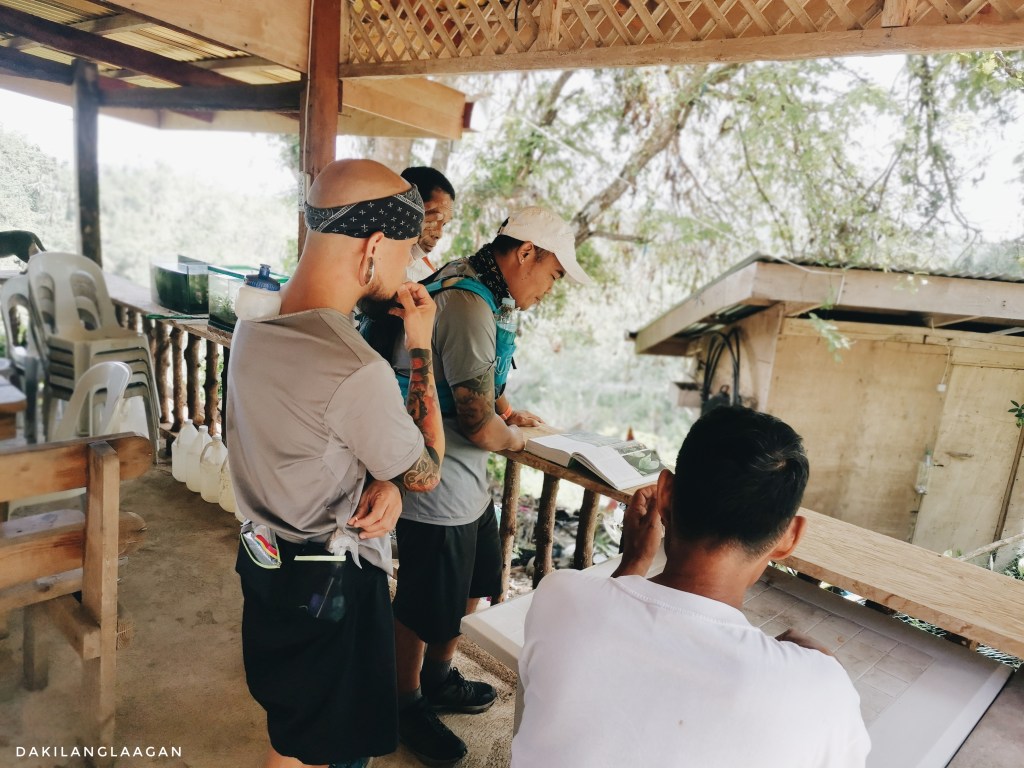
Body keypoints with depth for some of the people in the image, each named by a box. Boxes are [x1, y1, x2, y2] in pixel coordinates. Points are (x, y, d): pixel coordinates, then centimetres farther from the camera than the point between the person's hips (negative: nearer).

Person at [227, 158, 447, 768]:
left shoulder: (253, 327, -6)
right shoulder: (358, 371, -33)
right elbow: (426, 472, -15)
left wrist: (382, 483, -12)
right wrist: (421, 347, -13)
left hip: (267, 557, 8)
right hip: (330, 583, -8)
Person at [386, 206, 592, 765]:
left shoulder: (463, 285, 7)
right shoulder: (470, 308, -26)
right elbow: (479, 426, -27)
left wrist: (505, 413, 10)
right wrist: (514, 436, -7)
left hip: (466, 483, 10)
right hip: (438, 490, -10)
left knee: (471, 588, 26)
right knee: (424, 609, 13)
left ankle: (439, 678, 50)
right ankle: (408, 704, 40)